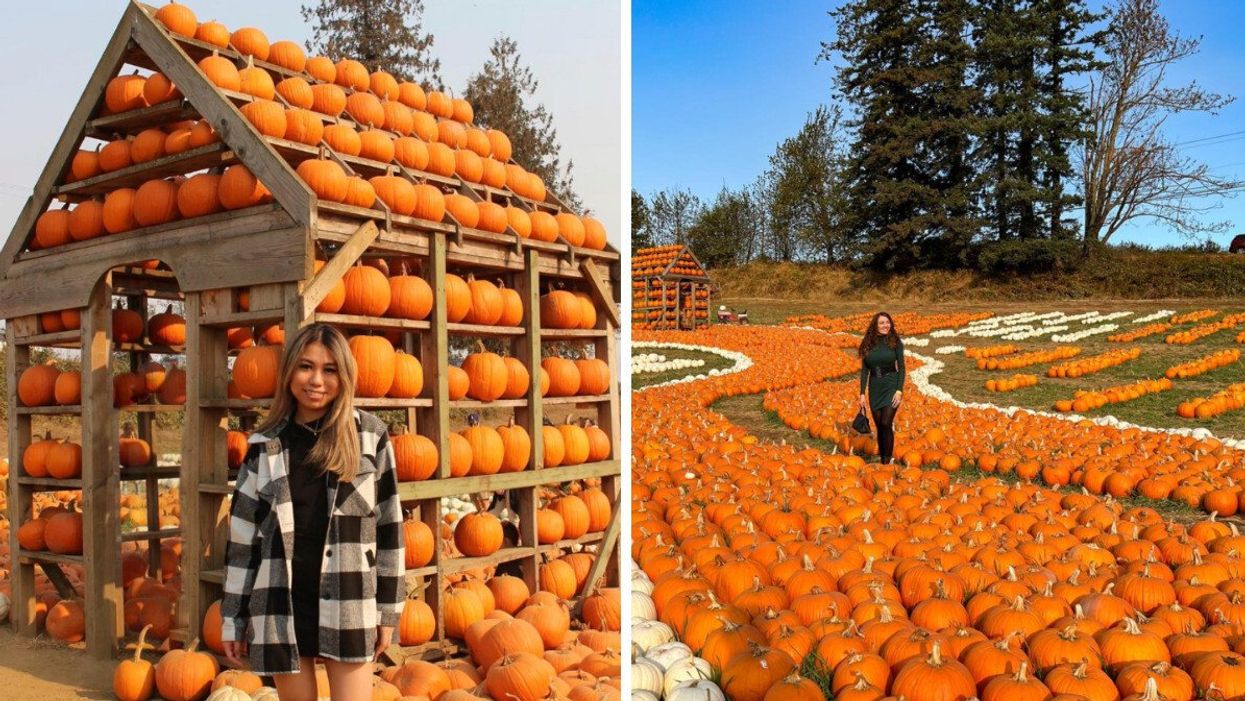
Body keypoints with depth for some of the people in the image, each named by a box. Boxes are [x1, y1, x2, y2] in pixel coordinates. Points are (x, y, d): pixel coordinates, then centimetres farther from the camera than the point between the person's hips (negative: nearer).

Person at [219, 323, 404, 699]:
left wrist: (388, 609, 0)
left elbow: (388, 523, 1)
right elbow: (243, 536, 5)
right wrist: (233, 620, 5)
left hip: (349, 605, -1)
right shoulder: (265, 446, 2)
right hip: (280, 605, 1)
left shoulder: (370, 435, -1)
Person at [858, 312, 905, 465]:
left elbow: (901, 367, -4)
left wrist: (899, 390, -12)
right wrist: (862, 393, 1)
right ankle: (881, 457, 20)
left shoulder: (895, 342, -4)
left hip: (891, 386, -3)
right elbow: (864, 370, 5)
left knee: (886, 423, -14)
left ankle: (887, 460, -6)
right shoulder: (867, 343, 2)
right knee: (879, 426, 7)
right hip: (875, 389, 3)